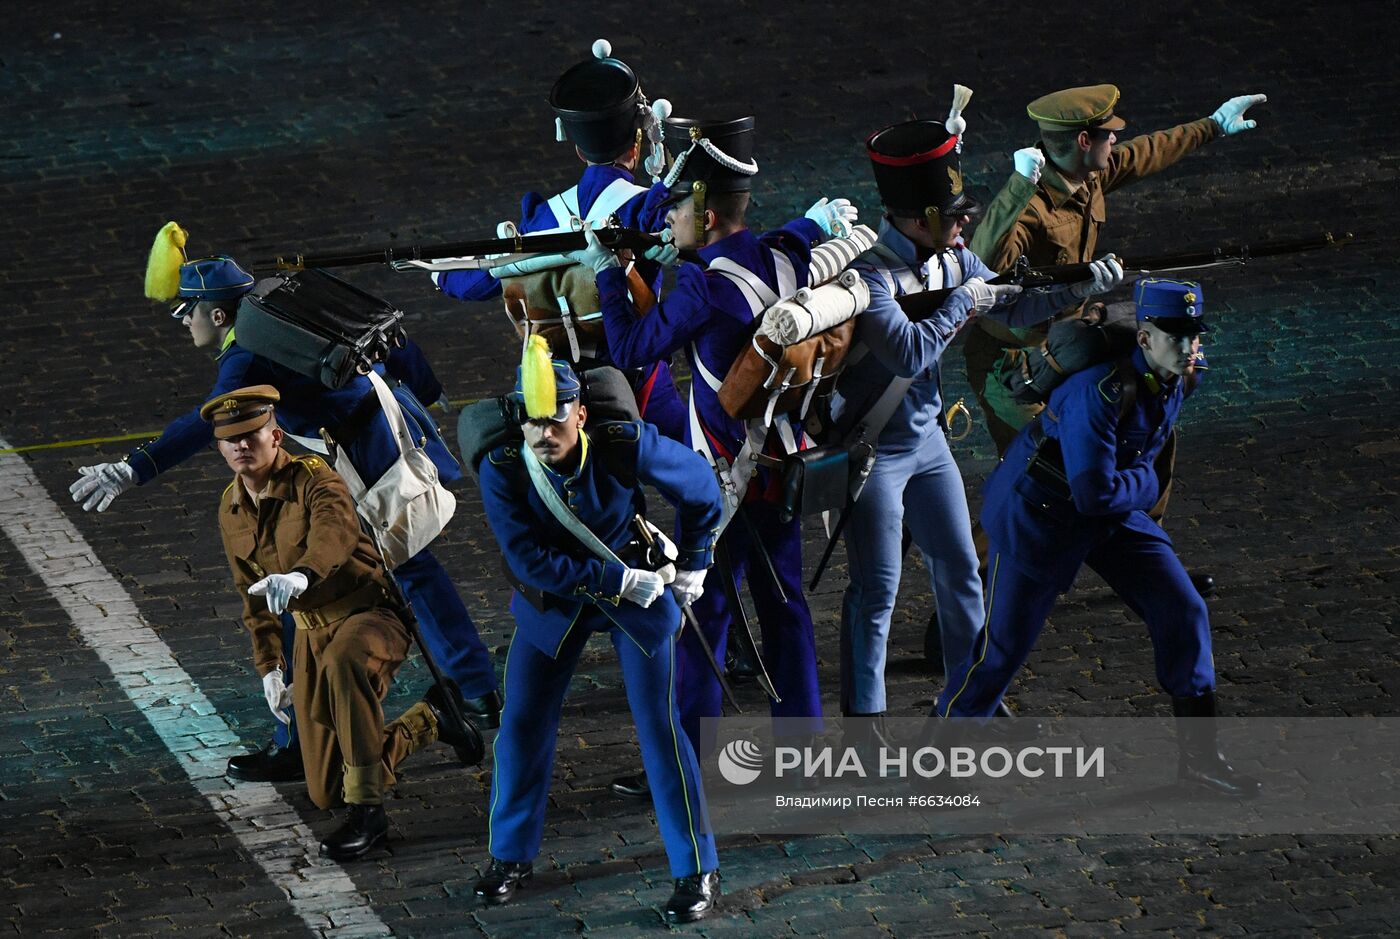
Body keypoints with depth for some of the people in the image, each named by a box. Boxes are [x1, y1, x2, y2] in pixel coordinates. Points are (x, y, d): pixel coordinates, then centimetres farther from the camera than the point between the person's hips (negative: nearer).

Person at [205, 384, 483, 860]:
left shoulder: (314, 478, -18)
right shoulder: (231, 509, 3)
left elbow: (337, 531, -42)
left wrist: (301, 575, -62)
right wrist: (269, 665, 15)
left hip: (372, 613, -7)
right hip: (312, 633, 7)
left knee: (343, 659, -46)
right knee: (326, 793, 5)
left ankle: (367, 810, -34)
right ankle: (427, 720, 31)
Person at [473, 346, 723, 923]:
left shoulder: (627, 446, -25)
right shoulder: (502, 470, -23)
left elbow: (700, 488, -7)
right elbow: (530, 560, -24)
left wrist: (692, 566, 2)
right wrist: (618, 580, -25)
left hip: (639, 593, -2)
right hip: (552, 601, 2)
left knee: (658, 728, -5)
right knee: (522, 725, 2)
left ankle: (697, 871, 4)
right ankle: (511, 857, 21)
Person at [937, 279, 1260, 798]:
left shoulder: (1181, 377, -7)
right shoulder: (1101, 391, -32)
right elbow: (1095, 493, -32)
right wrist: (1146, 483, -16)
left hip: (1115, 515, 7)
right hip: (1040, 514, -7)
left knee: (1183, 609, 0)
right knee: (1006, 641, -1)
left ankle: (1199, 754, 10)